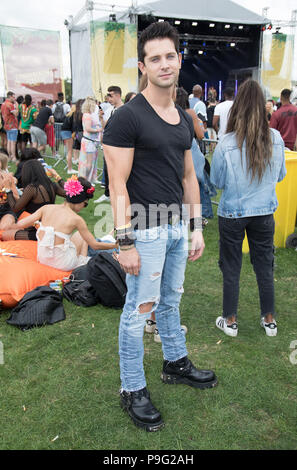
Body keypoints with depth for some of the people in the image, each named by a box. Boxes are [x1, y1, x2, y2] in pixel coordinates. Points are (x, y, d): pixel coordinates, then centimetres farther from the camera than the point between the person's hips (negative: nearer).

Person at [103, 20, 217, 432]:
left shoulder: (184, 119, 11)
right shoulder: (127, 117, -13)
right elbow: (118, 185, -17)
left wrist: (197, 226, 11)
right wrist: (125, 242, -20)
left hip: (176, 226, 8)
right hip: (146, 230, -7)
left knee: (171, 300, 22)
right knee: (139, 310, 3)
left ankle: (176, 363, 42)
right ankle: (132, 390, 21)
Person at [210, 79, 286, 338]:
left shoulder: (226, 144, -18)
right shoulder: (276, 139, -9)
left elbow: (217, 181, -5)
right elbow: (280, 174, 6)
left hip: (233, 213, -2)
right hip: (264, 212, 3)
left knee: (231, 268, 12)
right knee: (264, 265, 16)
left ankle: (230, 321, 25)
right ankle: (270, 319, 30)